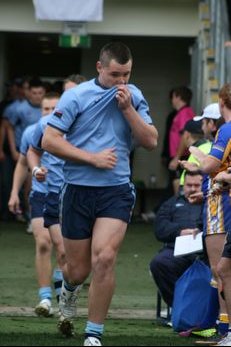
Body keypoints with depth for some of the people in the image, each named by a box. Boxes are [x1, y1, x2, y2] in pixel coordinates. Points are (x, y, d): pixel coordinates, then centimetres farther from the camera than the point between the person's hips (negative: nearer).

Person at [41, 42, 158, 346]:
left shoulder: (134, 97, 5)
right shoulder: (76, 97, -6)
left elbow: (151, 142, 0)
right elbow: (49, 140, -9)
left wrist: (128, 109, -12)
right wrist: (93, 158, -13)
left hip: (116, 191, 1)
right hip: (78, 191, -1)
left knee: (104, 258, -19)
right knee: (79, 269, 6)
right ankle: (69, 291, 46)